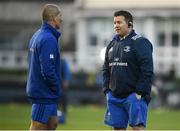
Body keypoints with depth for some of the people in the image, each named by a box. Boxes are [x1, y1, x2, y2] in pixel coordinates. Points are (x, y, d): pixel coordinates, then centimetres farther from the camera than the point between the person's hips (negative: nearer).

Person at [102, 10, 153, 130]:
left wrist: (140, 92, -18)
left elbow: (147, 71, -14)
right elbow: (106, 70, 20)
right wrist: (107, 89, 9)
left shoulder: (140, 43, -7)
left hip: (134, 95, -7)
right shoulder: (112, 44, 15)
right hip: (115, 96, 7)